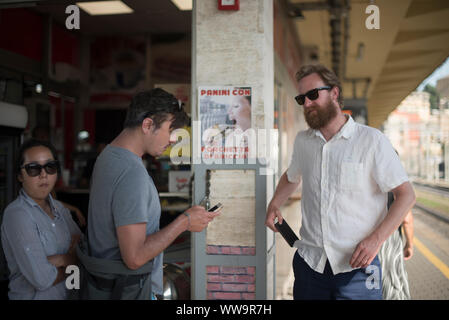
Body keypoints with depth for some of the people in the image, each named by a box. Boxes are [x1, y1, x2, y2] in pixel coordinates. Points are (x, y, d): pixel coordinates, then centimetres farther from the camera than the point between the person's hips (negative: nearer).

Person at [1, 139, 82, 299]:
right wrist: (70, 264, -11)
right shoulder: (16, 214, -22)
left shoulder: (59, 208, 1)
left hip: (65, 293, 6)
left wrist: (59, 259, -23)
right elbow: (42, 279, -28)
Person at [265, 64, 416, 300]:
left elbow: (406, 195, -7)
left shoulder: (371, 140, -6)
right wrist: (274, 204, 9)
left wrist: (376, 239, -18)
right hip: (309, 262, 4)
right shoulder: (302, 141, 8)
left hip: (356, 266, -4)